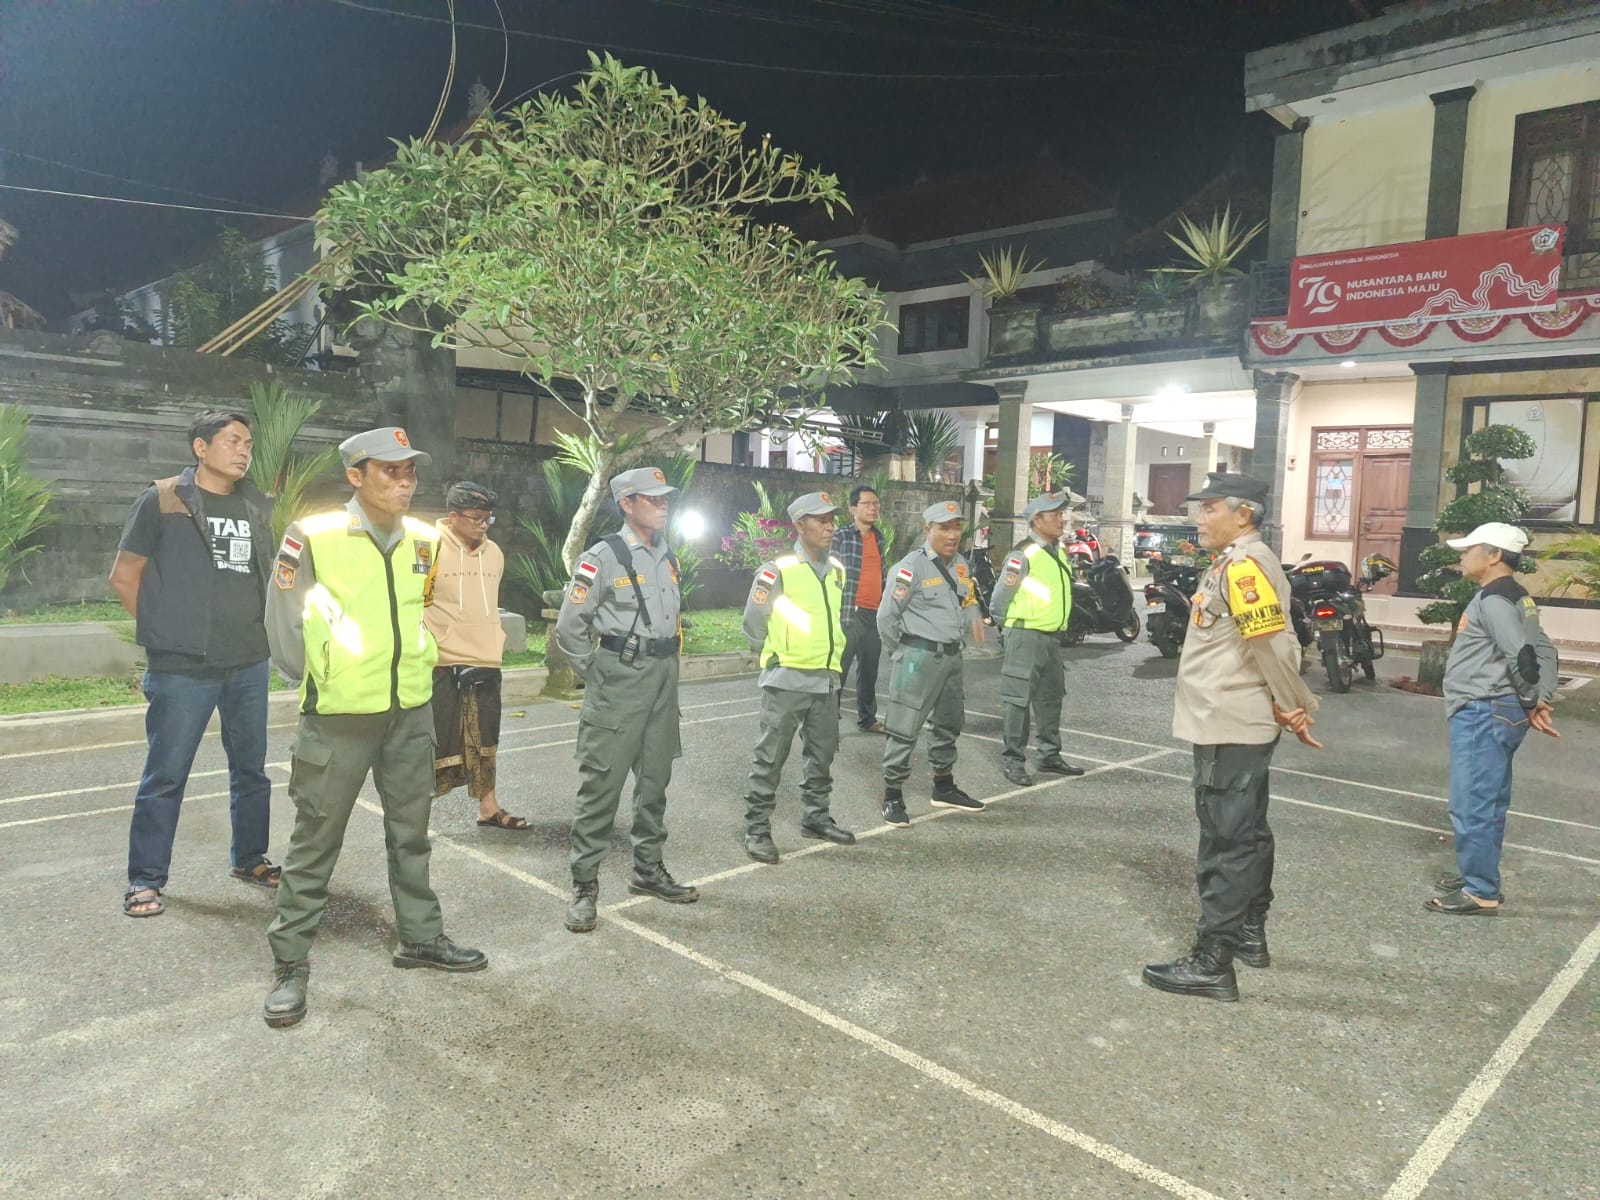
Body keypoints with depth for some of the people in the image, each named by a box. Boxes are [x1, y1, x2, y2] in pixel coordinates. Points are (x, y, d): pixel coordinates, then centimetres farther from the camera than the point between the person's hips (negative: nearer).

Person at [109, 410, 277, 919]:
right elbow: (124, 577, 0)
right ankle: (145, 879, 16)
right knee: (165, 775, 3)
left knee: (251, 768, 14)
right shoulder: (162, 500, -4)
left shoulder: (256, 506, 10)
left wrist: (254, 629, 10)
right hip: (182, 667, -5)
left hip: (249, 664, 5)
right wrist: (167, 629, -1)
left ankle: (249, 858, 29)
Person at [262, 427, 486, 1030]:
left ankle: (421, 937, 32)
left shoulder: (423, 540, 2)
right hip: (338, 716, -5)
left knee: (411, 832, 16)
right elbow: (282, 621, -5)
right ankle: (290, 964, 20)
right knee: (316, 842, 5)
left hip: (411, 712, 5)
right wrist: (322, 680, 0)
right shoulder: (313, 537, -13)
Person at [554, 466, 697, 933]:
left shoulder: (668, 558, 12)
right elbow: (569, 626, -10)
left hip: (663, 678, 7)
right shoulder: (603, 557, -10)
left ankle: (648, 868, 29)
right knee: (601, 780, -4)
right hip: (620, 680, -7)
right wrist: (596, 671, -3)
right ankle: (584, 884, 6)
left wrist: (668, 660, 16)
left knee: (655, 777, 14)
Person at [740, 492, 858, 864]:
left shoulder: (836, 570, 8)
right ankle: (757, 829, 10)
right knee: (771, 757, 0)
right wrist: (777, 655, 5)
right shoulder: (778, 570, -12)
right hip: (787, 679, -6)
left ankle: (815, 817, 31)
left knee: (822, 754, 16)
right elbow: (753, 623, -6)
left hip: (827, 677, 7)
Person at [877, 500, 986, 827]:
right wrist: (900, 652, -2)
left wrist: (957, 639, 13)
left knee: (948, 724, 19)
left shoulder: (961, 566, 9)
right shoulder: (911, 567, -15)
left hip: (952, 656, 8)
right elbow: (887, 616, -12)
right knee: (904, 728, -3)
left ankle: (944, 788, 35)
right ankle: (892, 795, 7)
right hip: (919, 656, -8)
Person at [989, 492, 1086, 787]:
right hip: (1026, 636, -9)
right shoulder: (1022, 555, -15)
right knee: (1017, 699, -3)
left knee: (1051, 698, 16)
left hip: (1052, 637, 9)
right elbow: (999, 598, -11)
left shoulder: (1058, 554, 12)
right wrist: (1010, 624, 2)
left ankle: (1050, 756, 28)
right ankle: (1014, 761, 3)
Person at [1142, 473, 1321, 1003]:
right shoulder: (1239, 564, 15)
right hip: (1238, 723, 11)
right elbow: (1261, 643, 15)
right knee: (1245, 832, 19)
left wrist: (1295, 707, -12)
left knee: (1226, 841, -5)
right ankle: (1249, 934, 33)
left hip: (1229, 727, -11)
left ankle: (1212, 962, 2)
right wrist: (1291, 708, 10)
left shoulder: (1242, 566, -18)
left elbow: (1272, 644, -23)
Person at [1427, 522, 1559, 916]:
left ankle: (1481, 893, 0)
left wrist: (1531, 704, -10)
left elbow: (1522, 655, -22)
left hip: (1483, 713, -11)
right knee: (1487, 803, 17)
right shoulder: (1514, 598, 18)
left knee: (1471, 805, -6)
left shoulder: (1493, 599, -15)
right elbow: (1543, 651, 14)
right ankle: (1478, 877, 27)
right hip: (1496, 712, 11)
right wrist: (1541, 702, 4)